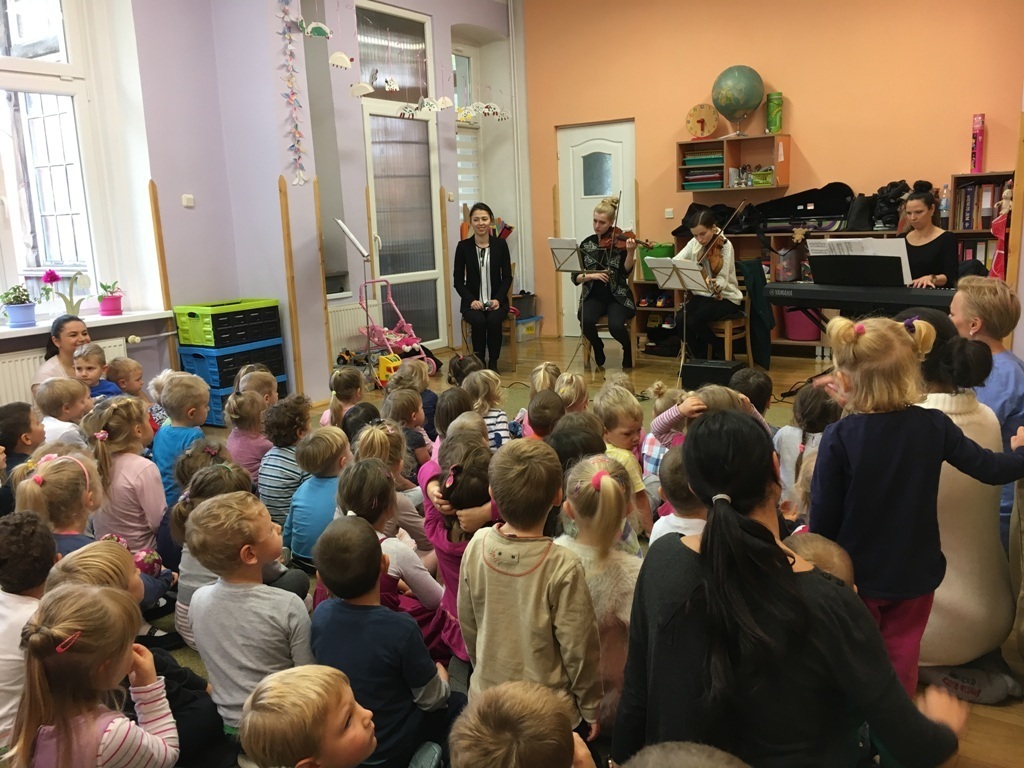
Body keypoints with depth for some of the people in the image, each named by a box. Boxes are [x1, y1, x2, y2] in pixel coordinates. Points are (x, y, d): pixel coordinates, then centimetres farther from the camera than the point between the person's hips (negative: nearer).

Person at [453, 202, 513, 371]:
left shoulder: (500, 244, 2)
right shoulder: (463, 246, 0)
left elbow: (507, 277, 3)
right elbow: (458, 281, 2)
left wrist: (498, 299, -12)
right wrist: (471, 300, -13)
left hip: (496, 301, 0)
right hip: (473, 302, 0)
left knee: (494, 320, -31)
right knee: (478, 321, -32)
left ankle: (493, 363, -13)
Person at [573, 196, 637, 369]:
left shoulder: (619, 241, -4)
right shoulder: (586, 244, 3)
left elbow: (625, 272, -15)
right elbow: (575, 277, 0)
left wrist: (630, 252, -29)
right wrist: (591, 275, -18)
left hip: (617, 296, -2)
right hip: (594, 296, 2)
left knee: (615, 326, -30)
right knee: (586, 322, -29)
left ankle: (628, 349, 7)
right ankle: (598, 350, 4)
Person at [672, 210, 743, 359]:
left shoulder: (725, 245, -13)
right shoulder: (694, 243, 2)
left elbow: (723, 280, -21)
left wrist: (714, 284, -43)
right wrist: (682, 263, -29)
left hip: (724, 297, -5)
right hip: (701, 295, 5)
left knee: (694, 320, -27)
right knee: (679, 319, -22)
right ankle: (699, 357, -1)